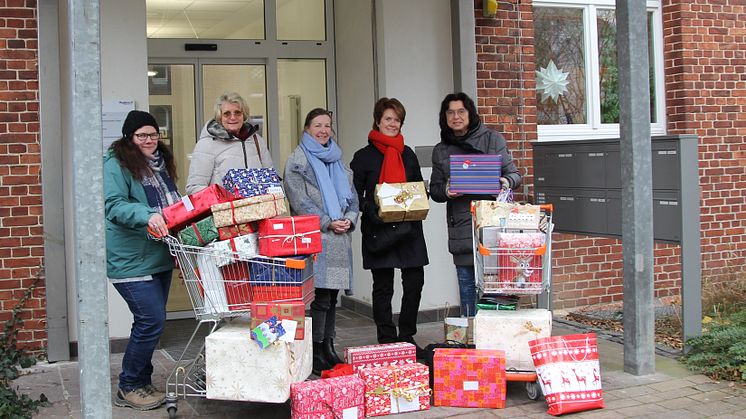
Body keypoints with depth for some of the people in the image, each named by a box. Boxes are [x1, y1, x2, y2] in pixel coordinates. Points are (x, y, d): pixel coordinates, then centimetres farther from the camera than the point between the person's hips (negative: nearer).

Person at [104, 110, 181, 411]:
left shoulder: (162, 162, 15)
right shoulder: (116, 164, -10)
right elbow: (114, 205, -20)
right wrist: (146, 215, -34)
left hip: (160, 256, 8)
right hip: (131, 259, -8)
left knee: (151, 322, 13)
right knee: (152, 320, -11)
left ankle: (140, 382, 26)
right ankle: (129, 388, 6)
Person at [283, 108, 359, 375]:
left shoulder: (336, 160, 20)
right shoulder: (298, 159, 0)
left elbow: (351, 195, 19)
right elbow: (299, 200, -8)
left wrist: (349, 219, 0)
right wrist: (327, 223, -13)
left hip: (339, 237, 6)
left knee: (331, 295, 9)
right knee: (320, 296, -10)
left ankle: (328, 348, 18)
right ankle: (314, 353, -3)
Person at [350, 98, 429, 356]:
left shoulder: (408, 155, 15)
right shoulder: (364, 156, 1)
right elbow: (356, 196, 1)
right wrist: (371, 210, -17)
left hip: (409, 228, 4)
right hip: (378, 230, -4)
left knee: (415, 283, 1)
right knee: (383, 287, 3)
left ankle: (407, 339, 15)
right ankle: (387, 342, 11)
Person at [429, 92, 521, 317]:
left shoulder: (492, 139, 6)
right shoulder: (441, 150, 13)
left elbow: (514, 174, 8)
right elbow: (434, 189, 15)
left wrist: (506, 182, -14)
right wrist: (447, 192, -7)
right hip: (462, 229, 2)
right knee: (467, 285, 4)